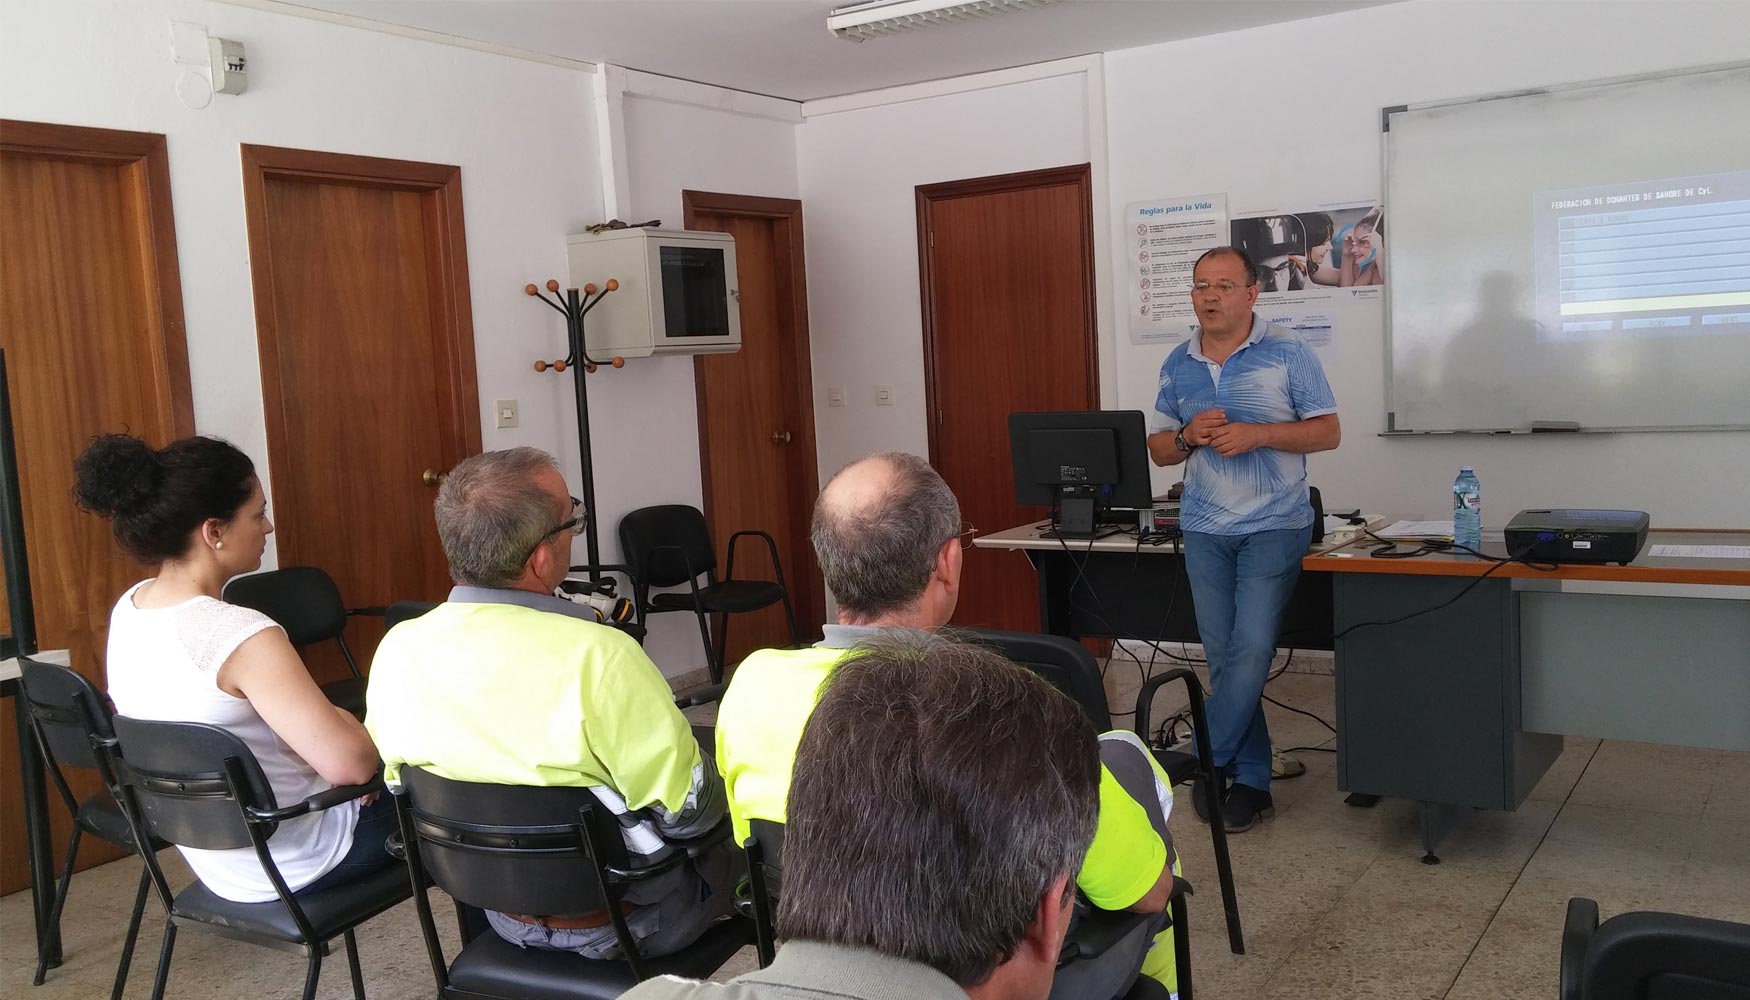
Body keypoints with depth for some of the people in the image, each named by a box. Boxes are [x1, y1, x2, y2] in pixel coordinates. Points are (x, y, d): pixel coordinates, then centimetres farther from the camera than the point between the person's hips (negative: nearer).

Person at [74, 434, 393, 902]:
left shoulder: (127, 609, -5)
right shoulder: (242, 636, -32)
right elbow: (352, 764, -33)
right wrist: (340, 719, -11)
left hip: (211, 859, 8)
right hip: (290, 866, -8)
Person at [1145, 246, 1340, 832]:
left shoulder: (1287, 353, -3)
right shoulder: (1178, 364, 9)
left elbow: (1328, 432, -4)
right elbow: (1158, 450, 13)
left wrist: (1258, 434, -17)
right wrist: (1189, 437, -9)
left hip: (1274, 525, -4)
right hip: (1204, 530, 4)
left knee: (1251, 649, -12)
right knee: (1223, 657, 5)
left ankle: (1206, 760, 4)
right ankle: (1251, 783, 14)